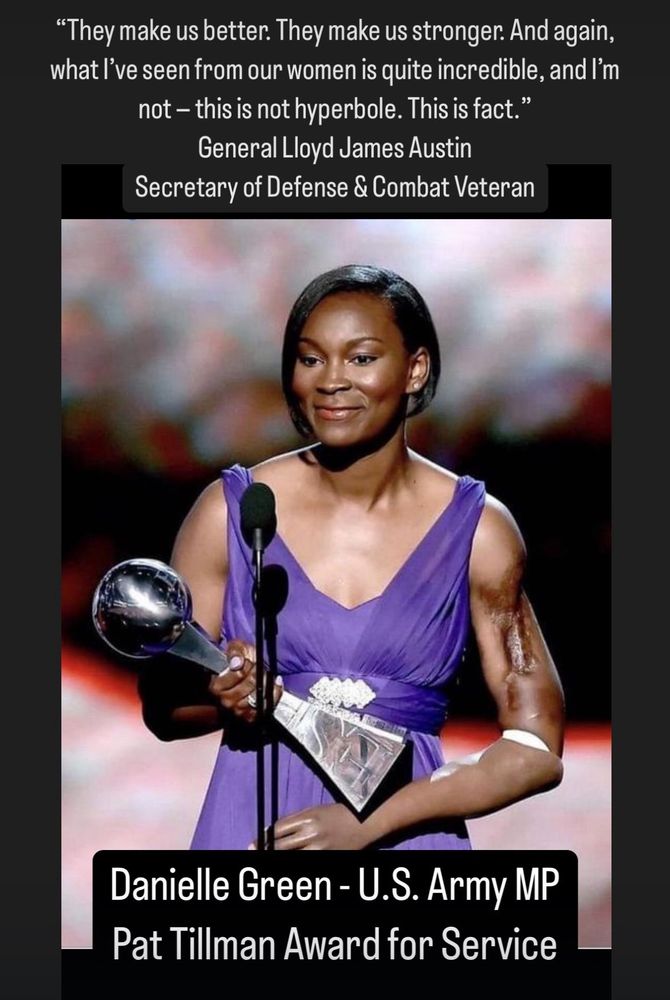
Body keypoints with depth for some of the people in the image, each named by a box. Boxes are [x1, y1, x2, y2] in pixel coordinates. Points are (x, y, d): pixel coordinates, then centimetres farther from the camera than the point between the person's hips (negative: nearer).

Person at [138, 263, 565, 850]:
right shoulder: (229, 511, -1)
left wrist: (369, 823, -14)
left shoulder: (476, 530, -3)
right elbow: (161, 708, 7)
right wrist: (225, 697, -16)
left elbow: (536, 749, -4)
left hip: (408, 831, 0)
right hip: (253, 824, 1)